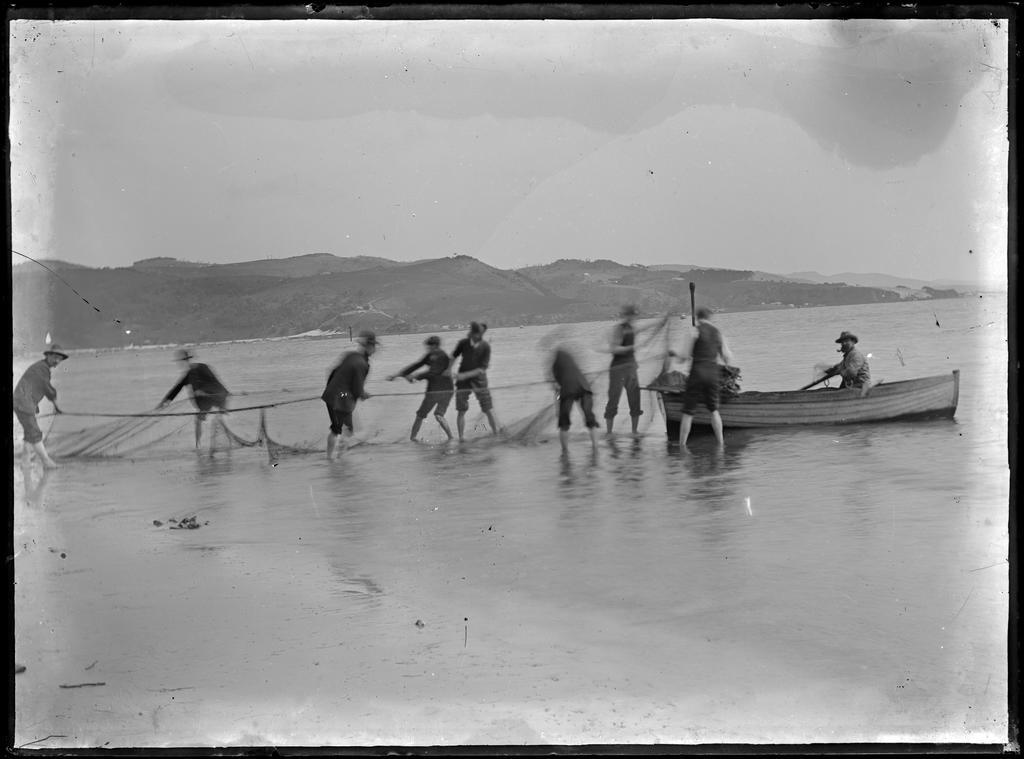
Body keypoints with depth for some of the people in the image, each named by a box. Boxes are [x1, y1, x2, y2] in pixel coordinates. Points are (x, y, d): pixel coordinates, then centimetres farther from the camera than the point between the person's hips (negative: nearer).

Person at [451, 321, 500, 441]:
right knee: (461, 411, -3)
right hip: (463, 381, 1)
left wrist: (465, 375, -21)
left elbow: (482, 369, -15)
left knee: (489, 411, -1)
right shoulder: (463, 343, -7)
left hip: (479, 380, -1)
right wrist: (449, 370, -1)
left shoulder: (485, 348, -12)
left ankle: (497, 434, 10)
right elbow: (453, 356, 11)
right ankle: (461, 437, 4)